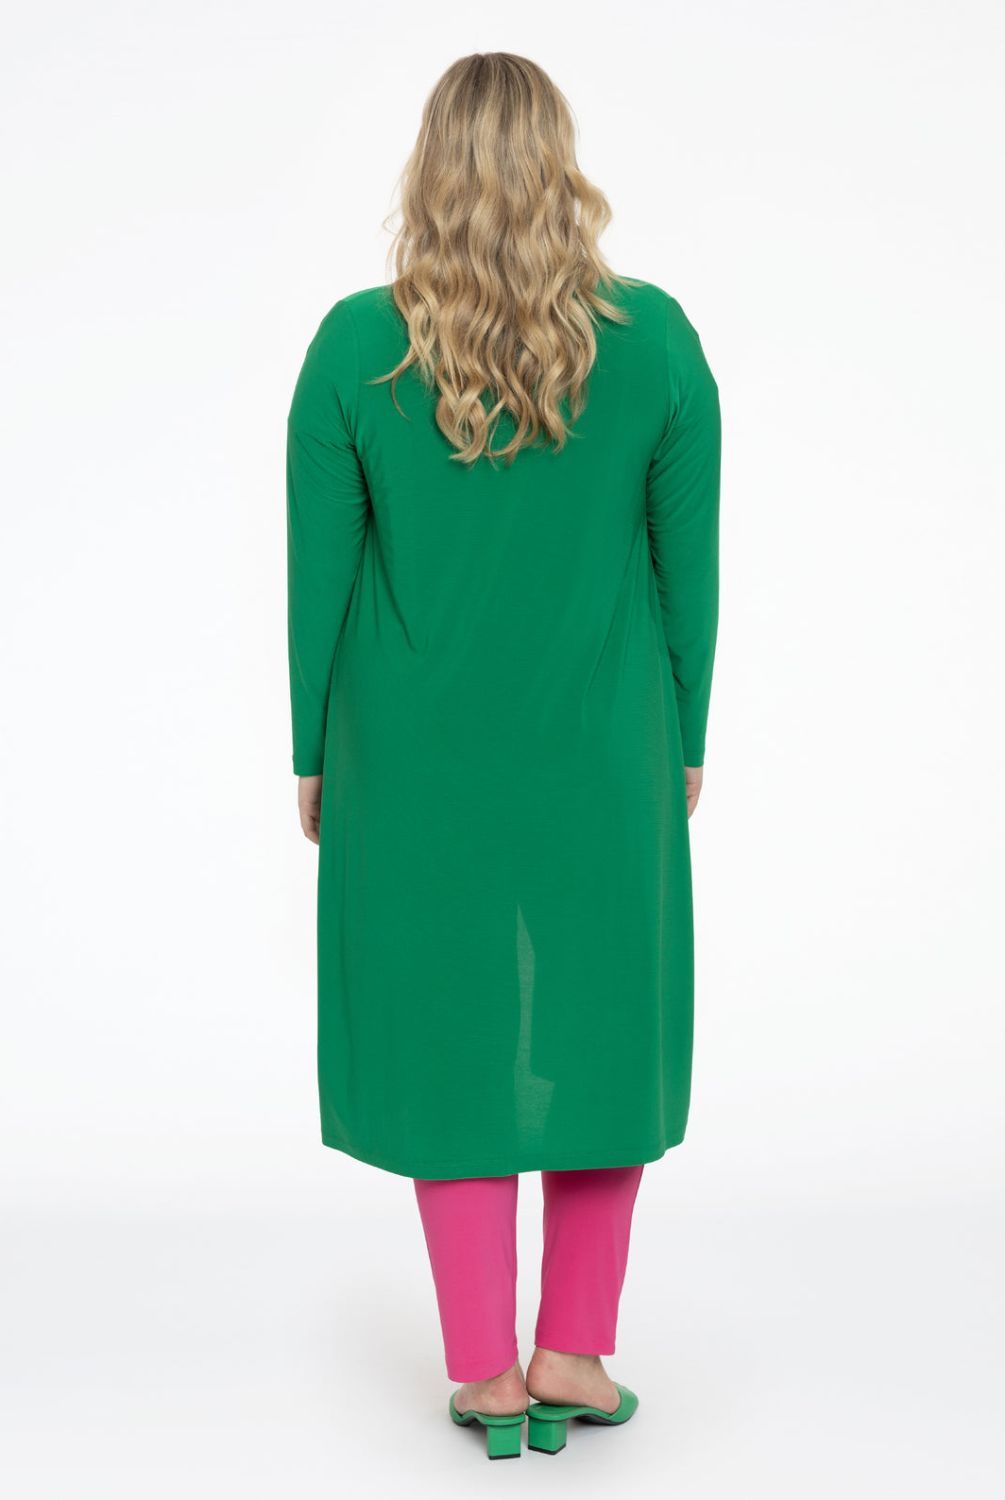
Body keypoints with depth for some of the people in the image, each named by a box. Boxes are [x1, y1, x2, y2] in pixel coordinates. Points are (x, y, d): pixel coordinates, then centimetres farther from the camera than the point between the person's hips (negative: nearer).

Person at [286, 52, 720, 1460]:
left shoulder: (355, 346, -8)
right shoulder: (656, 339, -7)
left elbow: (320, 575, -4)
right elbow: (687, 567, -2)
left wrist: (313, 758, 7)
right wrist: (685, 742, 10)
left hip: (417, 759, 0)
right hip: (601, 755, 1)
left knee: (452, 1030, 11)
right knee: (600, 1024, 15)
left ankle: (487, 1374, 20)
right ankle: (573, 1352, 24)